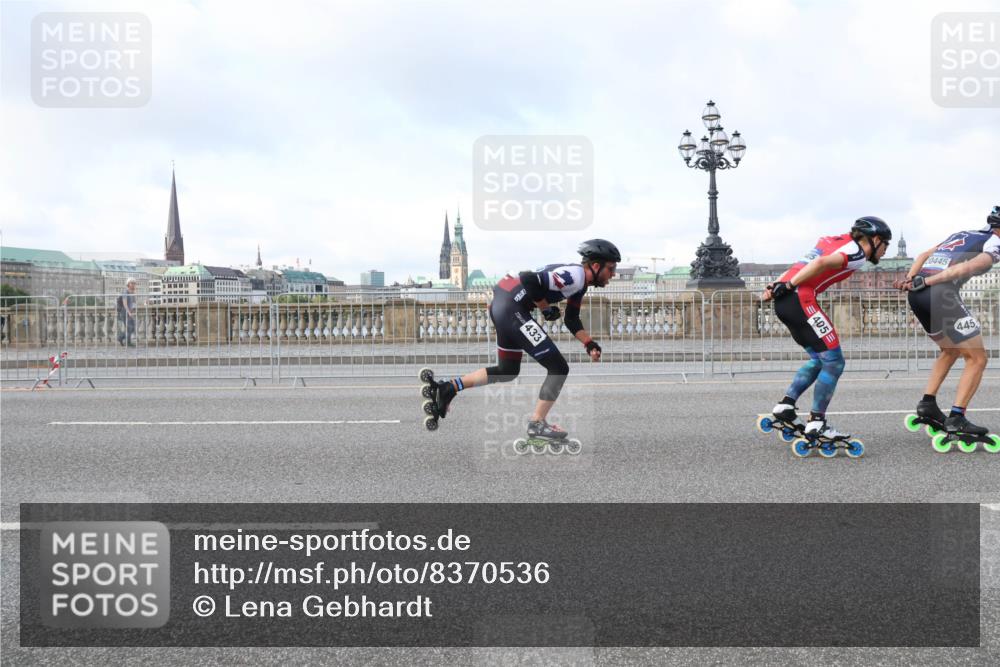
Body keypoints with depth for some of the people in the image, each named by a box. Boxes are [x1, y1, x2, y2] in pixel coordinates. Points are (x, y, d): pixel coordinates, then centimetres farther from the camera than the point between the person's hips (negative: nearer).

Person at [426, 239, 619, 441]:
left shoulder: (579, 282, 16)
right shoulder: (574, 275, -16)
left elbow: (572, 320, 23)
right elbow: (529, 280, -25)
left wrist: (589, 344, 11)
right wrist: (545, 308, -12)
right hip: (513, 309, -11)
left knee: (508, 371, 24)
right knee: (558, 368, -5)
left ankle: (449, 388, 23)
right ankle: (537, 424, 4)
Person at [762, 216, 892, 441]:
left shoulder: (836, 241, 26)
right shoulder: (857, 252, -2)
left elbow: (802, 266, 18)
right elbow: (822, 263, -18)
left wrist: (778, 286, 11)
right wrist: (788, 285, -17)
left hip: (783, 301, 9)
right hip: (800, 298, -9)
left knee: (820, 359, 18)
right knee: (834, 361, -1)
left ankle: (786, 405, 13)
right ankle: (816, 423, -1)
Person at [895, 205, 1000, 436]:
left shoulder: (959, 234, 29)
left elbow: (924, 255, 21)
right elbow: (967, 267, -11)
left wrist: (909, 279, 8)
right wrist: (926, 282, -13)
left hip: (916, 295, 8)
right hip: (941, 295, -8)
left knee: (950, 350, 27)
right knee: (977, 358, 4)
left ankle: (927, 403, 18)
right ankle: (956, 418, -4)